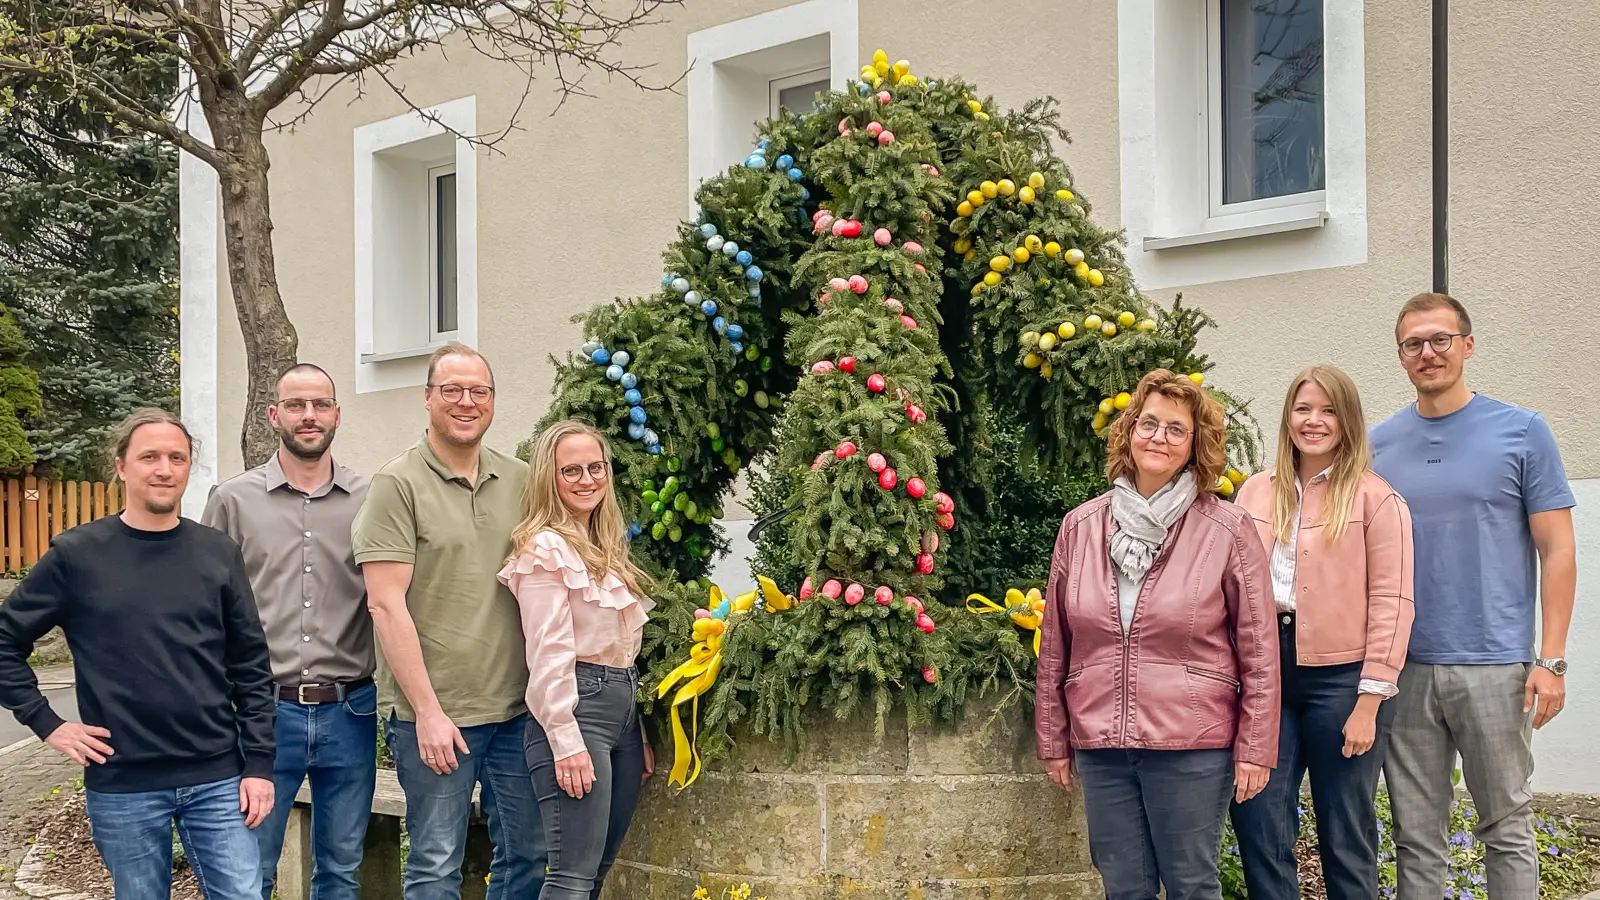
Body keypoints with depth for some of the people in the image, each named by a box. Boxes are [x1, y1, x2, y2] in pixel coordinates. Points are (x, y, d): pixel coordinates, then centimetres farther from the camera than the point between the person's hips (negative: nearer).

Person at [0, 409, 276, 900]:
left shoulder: (218, 553, 3)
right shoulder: (76, 554, -2)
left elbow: (251, 667, 4)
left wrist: (259, 764, 0)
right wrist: (46, 723, -3)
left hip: (218, 780, 1)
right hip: (122, 786, -1)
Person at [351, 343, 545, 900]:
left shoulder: (522, 482, 8)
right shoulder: (398, 485, -6)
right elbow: (386, 605, -11)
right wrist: (428, 712, -14)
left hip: (516, 708, 5)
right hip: (432, 714, -5)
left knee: (528, 854, 12)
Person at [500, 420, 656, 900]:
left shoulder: (606, 548, 18)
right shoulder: (545, 548, -8)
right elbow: (549, 653, -15)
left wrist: (640, 735, 19)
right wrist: (566, 742, -20)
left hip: (624, 708, 9)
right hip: (576, 709, -9)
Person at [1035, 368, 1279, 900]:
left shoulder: (1228, 531, -4)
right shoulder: (1080, 528, 4)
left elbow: (1259, 650, -3)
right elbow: (1055, 645, 10)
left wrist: (1255, 748, -4)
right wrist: (1053, 738, 11)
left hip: (1192, 747, -3)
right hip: (1100, 746, 3)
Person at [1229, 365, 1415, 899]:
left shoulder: (1375, 499, -2)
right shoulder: (1256, 493, 10)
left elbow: (1391, 604, -6)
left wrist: (1369, 702, -11)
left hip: (1339, 676, -4)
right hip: (1266, 674, 4)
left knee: (1344, 838, 6)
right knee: (1259, 830, 4)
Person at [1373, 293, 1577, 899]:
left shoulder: (1522, 432, 0)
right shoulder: (1379, 444, 7)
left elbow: (1557, 550, -1)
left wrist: (1551, 660, -8)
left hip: (1495, 666, -2)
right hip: (1405, 666, 3)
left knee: (1507, 827, 7)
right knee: (1415, 835, 9)